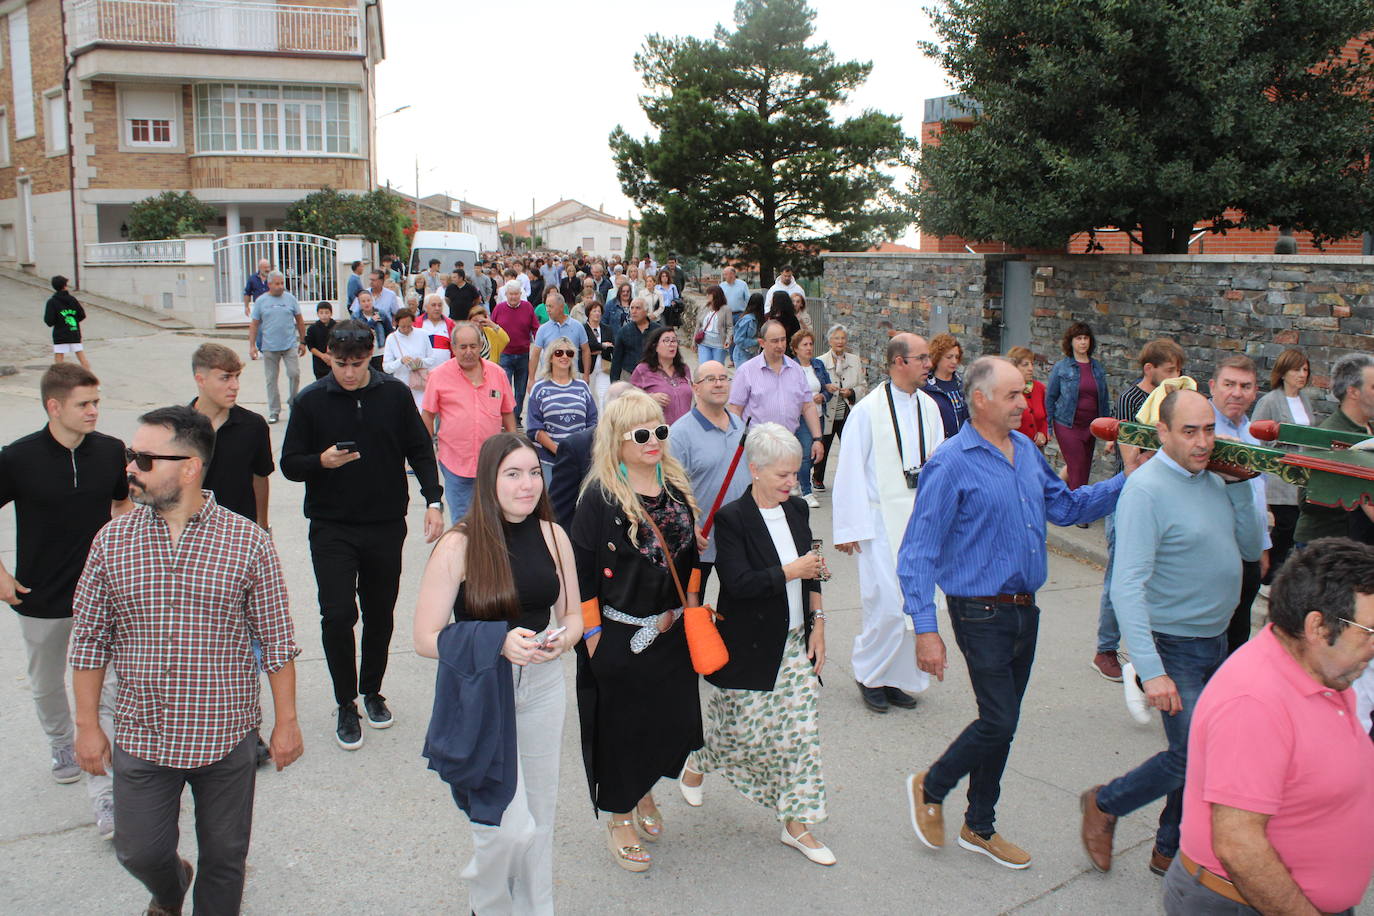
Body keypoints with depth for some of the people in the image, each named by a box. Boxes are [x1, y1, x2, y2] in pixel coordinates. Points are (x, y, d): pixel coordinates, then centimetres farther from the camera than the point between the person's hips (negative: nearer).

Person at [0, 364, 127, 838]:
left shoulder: (111, 451, -7)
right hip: (40, 598, 0)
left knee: (104, 691, -6)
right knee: (47, 687, 20)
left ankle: (103, 792, 1)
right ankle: (61, 745, 49)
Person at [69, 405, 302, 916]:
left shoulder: (249, 543, -9)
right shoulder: (112, 541, -3)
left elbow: (276, 641, -3)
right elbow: (88, 639, 5)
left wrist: (286, 721, -1)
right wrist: (87, 725, 5)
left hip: (226, 737, -2)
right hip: (141, 736, 2)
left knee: (224, 857, 11)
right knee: (139, 852, 15)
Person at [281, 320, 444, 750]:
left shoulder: (395, 394, -1)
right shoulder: (311, 400, -4)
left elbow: (420, 450, 7)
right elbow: (289, 464, 0)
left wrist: (433, 500, -4)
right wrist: (322, 461, -21)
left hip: (386, 525, 2)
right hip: (332, 529, -1)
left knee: (380, 614, 12)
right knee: (337, 616, -6)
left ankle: (372, 691, 33)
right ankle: (346, 705, 11)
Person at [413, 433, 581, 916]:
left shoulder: (553, 536, -1)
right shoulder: (458, 545, -15)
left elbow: (572, 614, 10)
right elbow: (427, 638, -14)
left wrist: (563, 638, -13)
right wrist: (499, 641, -26)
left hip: (542, 686, 5)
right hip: (481, 693, -4)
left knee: (540, 813, 17)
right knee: (509, 825, -5)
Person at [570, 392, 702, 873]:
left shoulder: (676, 487, 3)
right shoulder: (601, 497, -15)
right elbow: (581, 571, -12)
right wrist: (592, 635, -12)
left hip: (672, 631, 6)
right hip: (620, 636, -5)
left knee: (672, 720, 13)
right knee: (622, 724, 8)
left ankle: (644, 791, 42)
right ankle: (620, 818, 30)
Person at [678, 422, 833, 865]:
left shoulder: (796, 509, 4)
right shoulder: (732, 518, -15)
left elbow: (810, 575, 12)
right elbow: (739, 582, -23)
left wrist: (817, 624, 7)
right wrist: (790, 571, -19)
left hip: (795, 643, 5)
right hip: (750, 645, -5)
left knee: (800, 732, 5)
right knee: (743, 728, 8)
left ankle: (797, 823, 17)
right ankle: (697, 763, 41)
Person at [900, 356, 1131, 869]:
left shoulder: (1026, 451, 7)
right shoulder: (952, 464, -15)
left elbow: (1064, 506, 18)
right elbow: (918, 553, -16)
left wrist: (1126, 482, 5)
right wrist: (925, 629, -21)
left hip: (1025, 610, 7)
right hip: (982, 614, -7)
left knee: (1002, 724, 15)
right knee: (998, 722, -7)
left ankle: (980, 827, 31)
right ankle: (930, 788, 20)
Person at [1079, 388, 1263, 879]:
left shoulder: (1213, 481, 6)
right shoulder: (1146, 490, -20)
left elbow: (1250, 549, 10)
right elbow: (1127, 587, -26)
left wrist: (1239, 486, -3)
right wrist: (1150, 671, -31)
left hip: (1216, 643, 8)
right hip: (1174, 649, -8)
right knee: (1193, 756, -7)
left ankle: (1170, 850, 32)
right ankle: (1105, 805, 17)